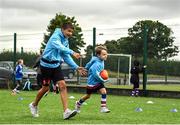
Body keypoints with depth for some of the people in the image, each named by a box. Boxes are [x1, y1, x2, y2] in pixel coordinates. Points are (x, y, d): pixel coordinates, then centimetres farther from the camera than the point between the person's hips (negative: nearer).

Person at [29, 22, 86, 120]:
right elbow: (60, 47, -37)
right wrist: (72, 52, -50)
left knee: (62, 85, -10)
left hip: (56, 65, 6)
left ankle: (66, 112, -16)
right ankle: (34, 105, 31)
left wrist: (76, 67, 2)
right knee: (45, 88, 3)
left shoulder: (65, 41, 7)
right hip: (46, 65, -6)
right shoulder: (55, 37, -16)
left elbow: (66, 57, 11)